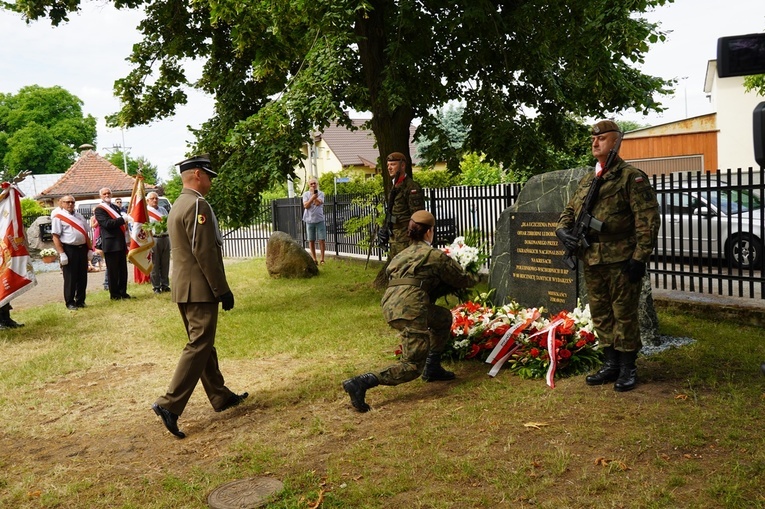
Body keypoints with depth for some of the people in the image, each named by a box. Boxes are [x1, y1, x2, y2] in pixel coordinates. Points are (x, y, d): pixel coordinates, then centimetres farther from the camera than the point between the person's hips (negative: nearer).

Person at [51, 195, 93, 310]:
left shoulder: (79, 216, 17)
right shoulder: (58, 217, -3)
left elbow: (86, 234, 19)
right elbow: (56, 237, -9)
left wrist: (90, 249, 12)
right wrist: (61, 254, -16)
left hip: (82, 248, 6)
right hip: (69, 249, -6)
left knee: (82, 277, 10)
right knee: (70, 278, 0)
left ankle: (80, 301, 20)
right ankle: (70, 303, 10)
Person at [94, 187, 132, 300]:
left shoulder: (115, 207, 18)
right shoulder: (99, 209, -6)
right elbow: (107, 223, -19)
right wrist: (123, 219, -21)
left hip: (121, 243, 7)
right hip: (110, 244, -7)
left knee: (123, 269, 10)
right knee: (112, 270, 0)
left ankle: (123, 292, 18)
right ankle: (114, 294, 8)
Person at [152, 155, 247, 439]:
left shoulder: (177, 206, 16)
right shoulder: (197, 205, -16)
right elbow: (205, 253, -21)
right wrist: (223, 290, -17)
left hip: (184, 288, 10)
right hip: (200, 289, -10)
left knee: (202, 343, 15)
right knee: (199, 346, -6)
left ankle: (220, 397, 26)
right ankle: (169, 404, -8)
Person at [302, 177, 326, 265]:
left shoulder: (320, 193, 2)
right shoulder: (305, 194, 4)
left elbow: (318, 203, -16)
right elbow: (306, 206, -10)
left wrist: (313, 193, -17)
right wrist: (313, 197, -20)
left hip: (319, 220, -1)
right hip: (309, 220, 1)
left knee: (322, 239, -3)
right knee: (311, 240, 5)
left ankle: (322, 258, 4)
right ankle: (314, 259, 13)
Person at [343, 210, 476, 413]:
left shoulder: (404, 254, 28)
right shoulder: (436, 255, 10)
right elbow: (463, 280, 21)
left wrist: (451, 285, 34)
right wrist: (472, 279, 42)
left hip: (390, 304, 8)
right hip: (409, 307, -8)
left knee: (444, 317, 28)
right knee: (413, 365, -2)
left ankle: (433, 368, 28)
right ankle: (361, 382, -17)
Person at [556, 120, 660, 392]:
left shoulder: (632, 177, -6)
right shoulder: (586, 180, 16)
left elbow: (648, 219, -11)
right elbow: (569, 210, 22)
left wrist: (639, 257, -16)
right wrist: (563, 229, -1)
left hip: (621, 260, -7)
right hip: (591, 260, 7)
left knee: (624, 314, 2)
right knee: (600, 314, 13)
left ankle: (627, 369, 15)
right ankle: (611, 364, 26)